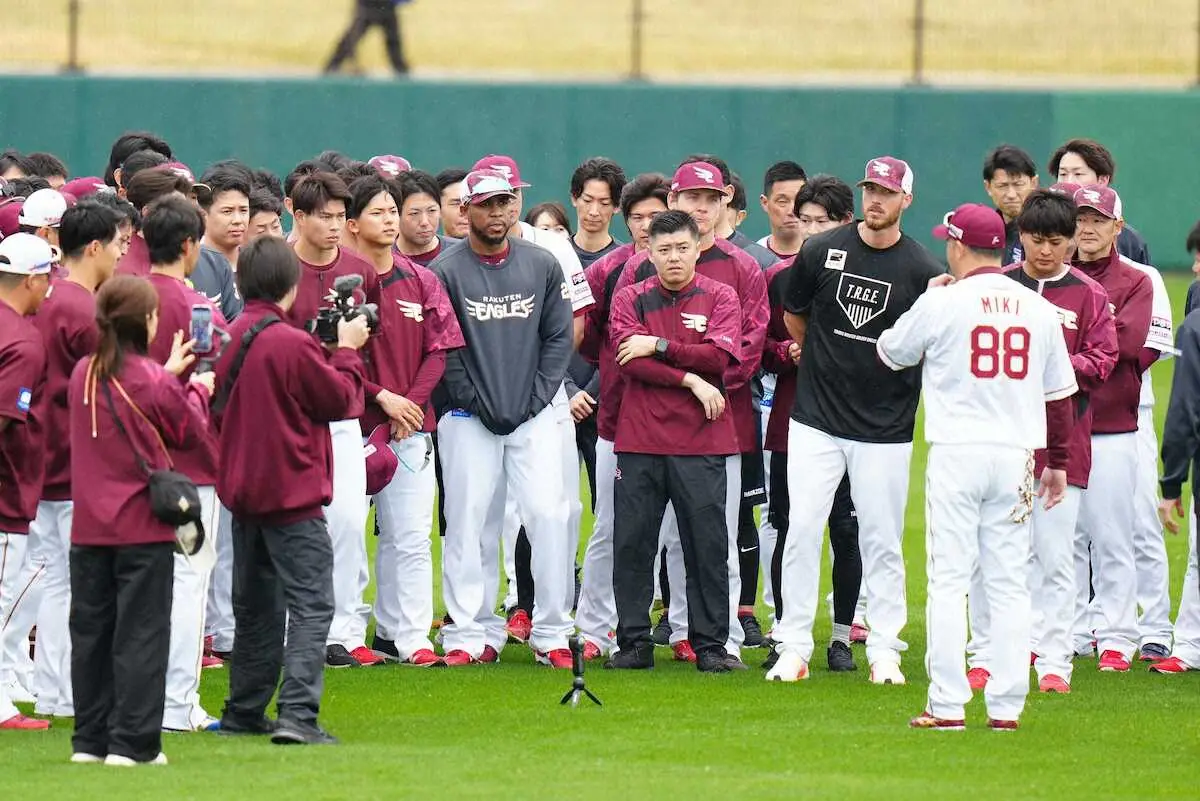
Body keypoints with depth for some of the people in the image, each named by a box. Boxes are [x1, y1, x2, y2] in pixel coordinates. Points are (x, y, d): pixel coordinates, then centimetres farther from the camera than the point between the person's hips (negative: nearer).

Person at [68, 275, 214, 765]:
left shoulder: (83, 375, 2)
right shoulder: (155, 384, -13)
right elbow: (190, 431, 1)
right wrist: (198, 391, 19)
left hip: (89, 525, 5)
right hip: (143, 525, -5)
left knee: (90, 631, 11)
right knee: (141, 633, 0)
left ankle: (91, 739, 15)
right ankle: (133, 742, -2)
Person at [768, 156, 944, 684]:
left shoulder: (922, 270, -3)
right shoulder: (820, 252, 1)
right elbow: (793, 318, 16)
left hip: (885, 428, -1)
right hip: (815, 421, 1)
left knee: (882, 541, 3)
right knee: (802, 531, -3)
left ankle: (885, 652, 12)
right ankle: (793, 649, 3)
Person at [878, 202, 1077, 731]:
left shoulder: (942, 304, -7)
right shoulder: (1039, 309, 6)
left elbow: (891, 352, 9)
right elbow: (1060, 391, 11)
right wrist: (1058, 463, 20)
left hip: (957, 453, -4)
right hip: (1016, 453, 4)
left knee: (948, 580, -1)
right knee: (1009, 584, 7)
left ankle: (947, 705, -5)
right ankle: (1006, 707, 5)